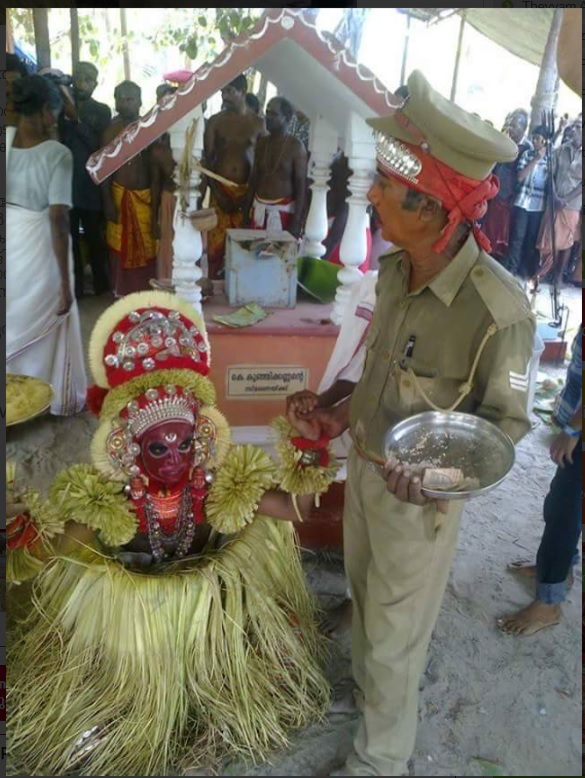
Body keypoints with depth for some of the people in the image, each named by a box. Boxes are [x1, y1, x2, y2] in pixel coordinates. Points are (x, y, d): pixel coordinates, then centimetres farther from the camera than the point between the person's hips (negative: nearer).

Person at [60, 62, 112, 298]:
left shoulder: (102, 111, 6)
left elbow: (99, 145, -7)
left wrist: (76, 118, -17)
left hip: (91, 185, -1)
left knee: (94, 237, 5)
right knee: (69, 237, 1)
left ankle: (101, 284, 19)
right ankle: (74, 286, 11)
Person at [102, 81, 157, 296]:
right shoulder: (112, 130, -3)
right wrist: (108, 202, -9)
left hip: (146, 195, 1)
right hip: (120, 195, -1)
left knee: (147, 246, 7)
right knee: (121, 247, 5)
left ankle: (146, 290, 21)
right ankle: (122, 291, 18)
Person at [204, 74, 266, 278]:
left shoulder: (258, 123, 3)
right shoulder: (215, 121, 2)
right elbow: (207, 158, 0)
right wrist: (216, 191, -10)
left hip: (247, 191, 0)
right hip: (220, 189, 0)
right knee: (216, 243, 0)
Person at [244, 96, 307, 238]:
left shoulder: (295, 147, -7)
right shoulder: (262, 143, 8)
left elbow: (301, 186, -9)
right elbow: (254, 178, 13)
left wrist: (296, 221, -15)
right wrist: (246, 210, 10)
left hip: (283, 210, -5)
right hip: (259, 208, 5)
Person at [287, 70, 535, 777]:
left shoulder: (497, 309, -31)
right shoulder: (395, 269, -11)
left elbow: (507, 421, -17)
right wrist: (342, 417, 6)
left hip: (418, 495, -6)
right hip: (363, 464, 6)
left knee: (393, 633, 16)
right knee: (365, 593, 30)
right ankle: (364, 678, 61)